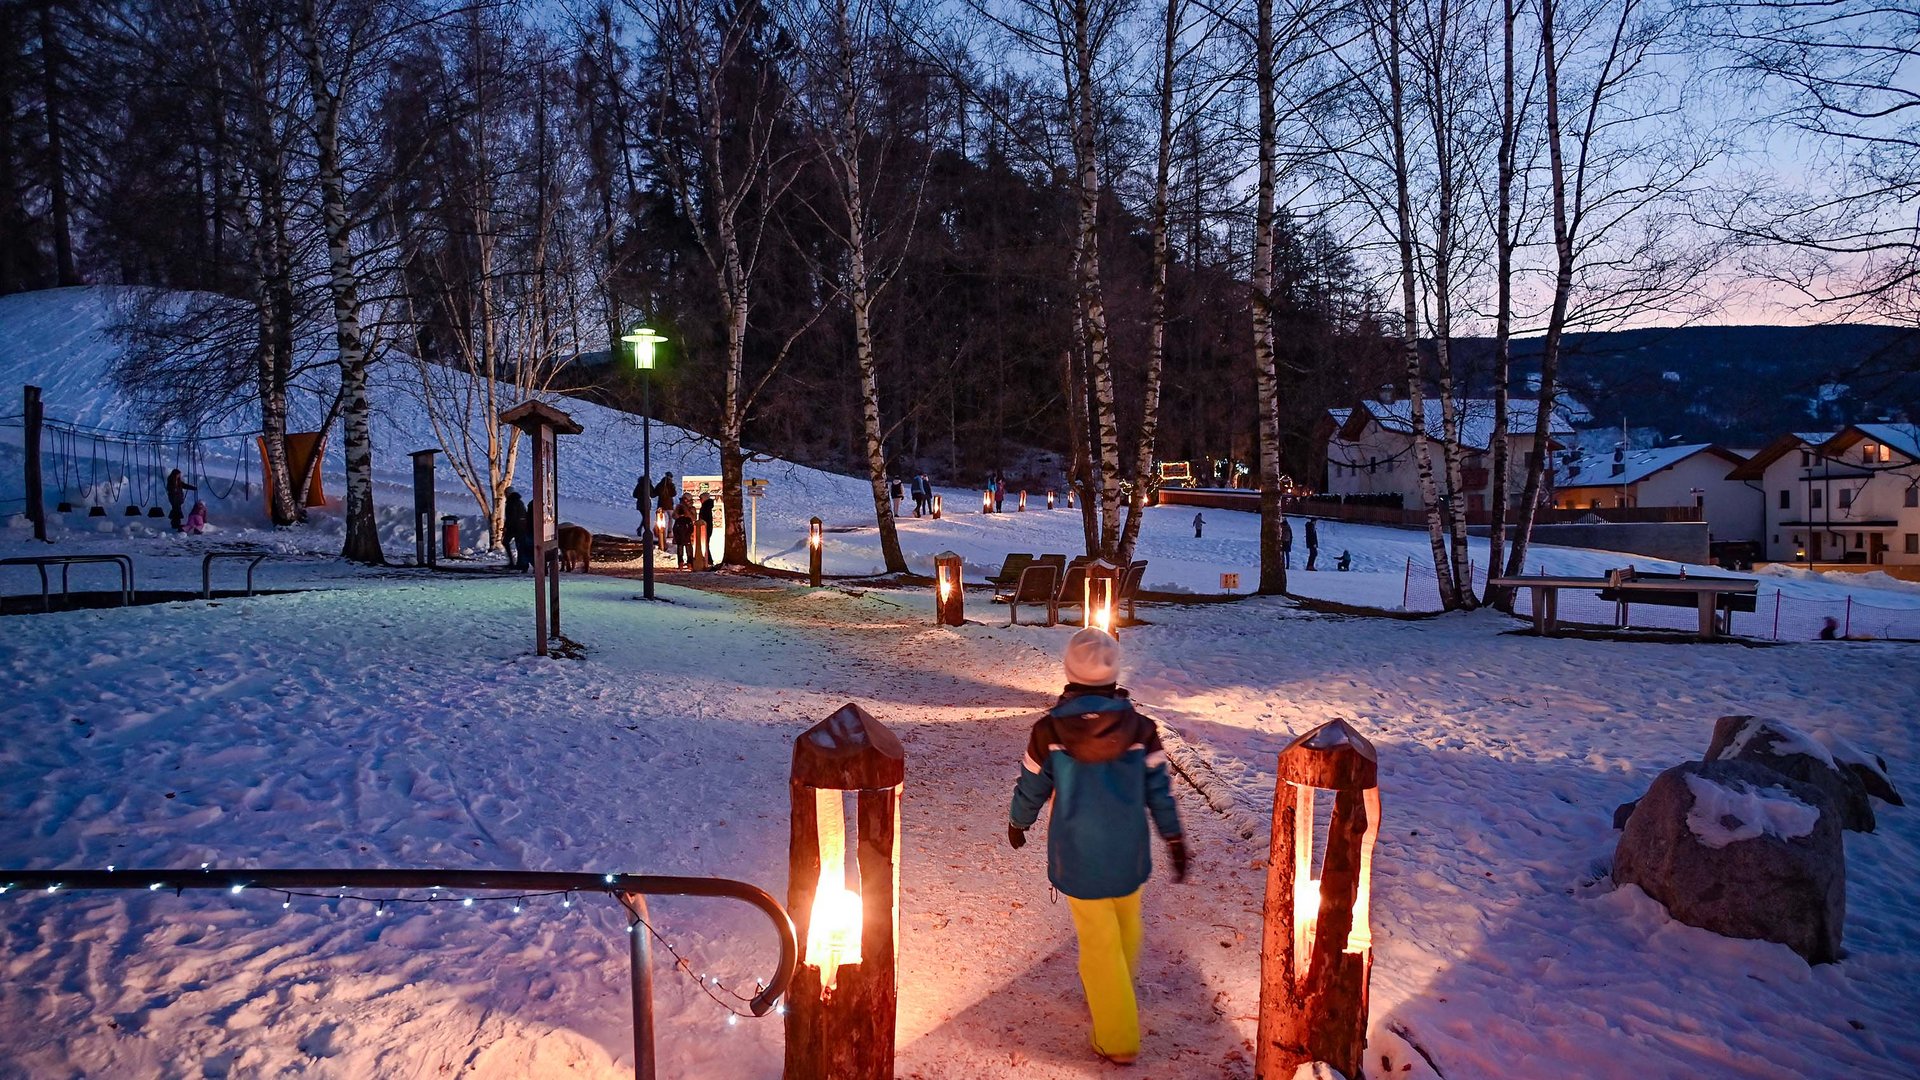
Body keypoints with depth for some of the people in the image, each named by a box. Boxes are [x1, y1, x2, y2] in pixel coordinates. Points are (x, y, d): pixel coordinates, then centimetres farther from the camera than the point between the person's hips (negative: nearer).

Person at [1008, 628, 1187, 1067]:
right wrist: (1175, 840, 9)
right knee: (1126, 930, 25)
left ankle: (1117, 1038, 20)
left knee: (1099, 942, 12)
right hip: (1128, 855, 2)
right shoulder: (1140, 729, -13)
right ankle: (1114, 997, 49)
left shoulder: (1049, 731, -17)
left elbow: (1031, 787, -4)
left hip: (1077, 858, -2)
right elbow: (1159, 791, -5)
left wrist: (1018, 824, 16)